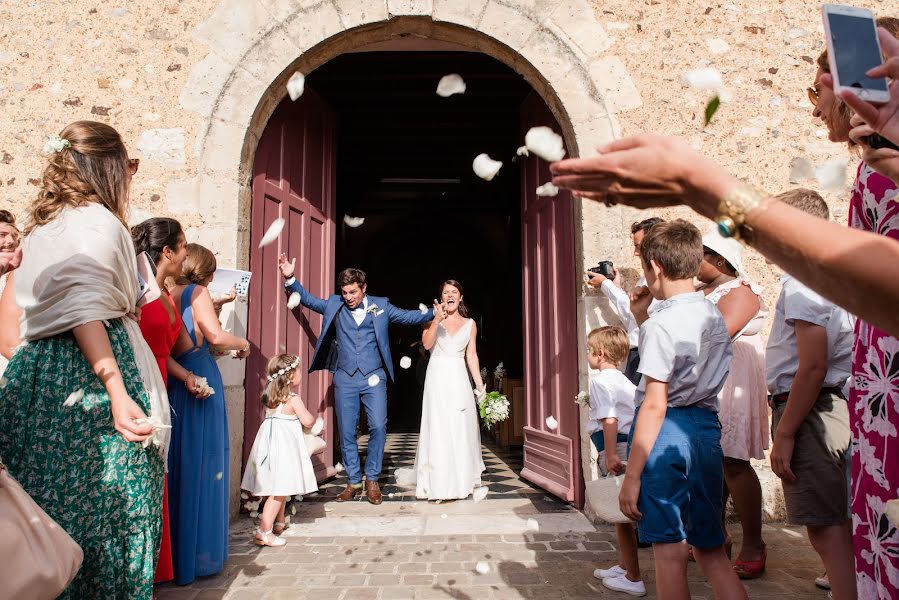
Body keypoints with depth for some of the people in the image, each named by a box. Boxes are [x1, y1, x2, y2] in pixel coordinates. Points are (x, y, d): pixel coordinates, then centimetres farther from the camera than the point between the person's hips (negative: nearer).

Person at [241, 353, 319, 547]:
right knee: (280, 490, -5)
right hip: (284, 446, -8)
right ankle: (264, 531, -7)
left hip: (270, 443, 8)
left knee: (279, 488, 22)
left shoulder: (269, 397, 8)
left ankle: (279, 522, 36)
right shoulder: (294, 400, -12)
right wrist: (312, 418, 10)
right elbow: (308, 422, -11)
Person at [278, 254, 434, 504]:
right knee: (346, 432, 5)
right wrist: (290, 279, -3)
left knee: (378, 427, -9)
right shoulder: (334, 305, 8)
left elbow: (409, 316, 5)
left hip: (374, 378, -1)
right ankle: (353, 482, 19)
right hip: (345, 379, 2)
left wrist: (436, 312, -6)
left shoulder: (381, 306, 5)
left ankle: (372, 480, 9)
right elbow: (308, 299, 10)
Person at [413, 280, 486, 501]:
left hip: (459, 379, 2)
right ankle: (440, 485, 1)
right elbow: (427, 344, -9)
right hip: (437, 378, -2)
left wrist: (480, 384, 4)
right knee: (438, 430, -3)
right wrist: (437, 321, -21)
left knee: (461, 429, 5)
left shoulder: (470, 324, 10)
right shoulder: (434, 319, 5)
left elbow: (471, 356, 10)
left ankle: (461, 481, 18)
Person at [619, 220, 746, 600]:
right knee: (710, 547, 17)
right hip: (707, 428, 8)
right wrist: (641, 318, 19)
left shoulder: (661, 325, -15)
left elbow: (654, 405, -19)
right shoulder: (715, 316, 9)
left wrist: (631, 477, -16)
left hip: (667, 430, -8)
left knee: (669, 550, 5)